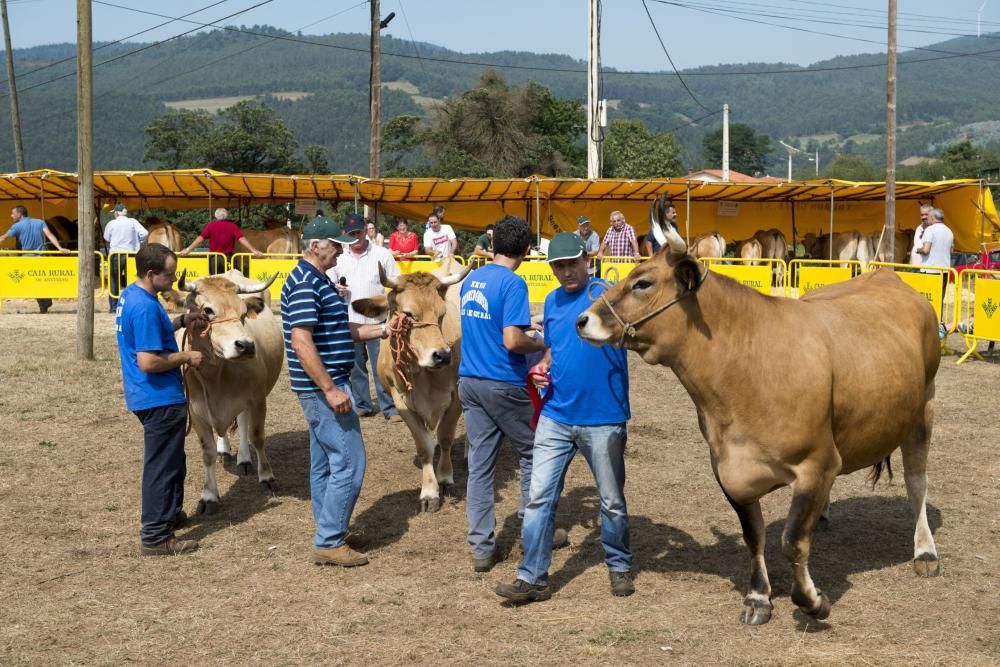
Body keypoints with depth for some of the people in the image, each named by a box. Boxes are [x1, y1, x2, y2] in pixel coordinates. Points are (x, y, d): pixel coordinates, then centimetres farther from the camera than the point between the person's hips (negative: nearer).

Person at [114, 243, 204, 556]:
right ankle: (156, 537, 5)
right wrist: (186, 357, -15)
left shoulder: (130, 295, 7)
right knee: (161, 465, -1)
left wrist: (182, 321, 13)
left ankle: (170, 514, 39)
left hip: (149, 396, 10)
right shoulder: (145, 307, -24)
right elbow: (148, 361, -27)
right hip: (160, 398, -10)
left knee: (171, 460, 24)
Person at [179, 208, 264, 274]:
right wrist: (254, 251, -14)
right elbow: (242, 239, -9)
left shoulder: (211, 225, 1)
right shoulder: (232, 226, 2)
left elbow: (200, 238, -7)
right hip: (228, 258, 0)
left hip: (214, 258, 0)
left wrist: (188, 250, -10)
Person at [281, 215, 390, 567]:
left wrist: (381, 329, 15)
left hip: (321, 387, 11)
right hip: (323, 386, -11)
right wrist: (330, 389, -25)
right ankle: (329, 542, -4)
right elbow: (301, 342, -24)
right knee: (348, 463, -8)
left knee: (324, 464, 15)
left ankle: (328, 536, 22)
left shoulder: (316, 281, 15)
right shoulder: (305, 283, -17)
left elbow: (336, 331, 23)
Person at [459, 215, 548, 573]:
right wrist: (541, 345, -3)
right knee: (531, 453, 14)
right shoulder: (513, 284, -15)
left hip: (469, 380, 7)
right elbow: (513, 341, -23)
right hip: (504, 383, -7)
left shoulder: (470, 280, 9)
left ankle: (481, 547, 7)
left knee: (479, 463, 7)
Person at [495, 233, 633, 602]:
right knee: (539, 497, 0)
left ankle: (619, 566, 29)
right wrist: (541, 367, 1)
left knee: (612, 500, 10)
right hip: (556, 416, 5)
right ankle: (532, 577, 4)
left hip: (603, 419, -4)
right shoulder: (552, 301, 9)